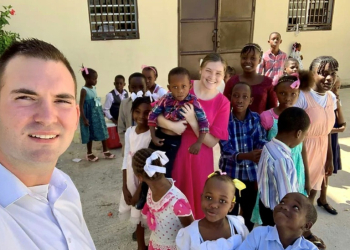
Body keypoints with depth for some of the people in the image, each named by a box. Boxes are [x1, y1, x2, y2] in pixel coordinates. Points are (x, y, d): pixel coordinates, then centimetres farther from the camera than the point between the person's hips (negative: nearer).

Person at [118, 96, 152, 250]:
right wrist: (125, 187, -2)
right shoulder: (129, 131, -1)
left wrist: (139, 190, -12)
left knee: (142, 214, 5)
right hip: (130, 181, 5)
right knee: (135, 214, 15)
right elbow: (126, 160, 2)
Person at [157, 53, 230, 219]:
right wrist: (172, 125, -26)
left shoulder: (223, 103, -7)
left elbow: (212, 141, -8)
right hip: (175, 152, 0)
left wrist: (192, 122, -21)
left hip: (200, 158, 0)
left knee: (198, 201, 13)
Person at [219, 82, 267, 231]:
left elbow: (261, 140, -10)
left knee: (249, 212, 21)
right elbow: (226, 149, -19)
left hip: (251, 174, 3)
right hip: (230, 174, -3)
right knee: (230, 214, 11)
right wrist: (246, 155, -36)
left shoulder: (256, 118, -2)